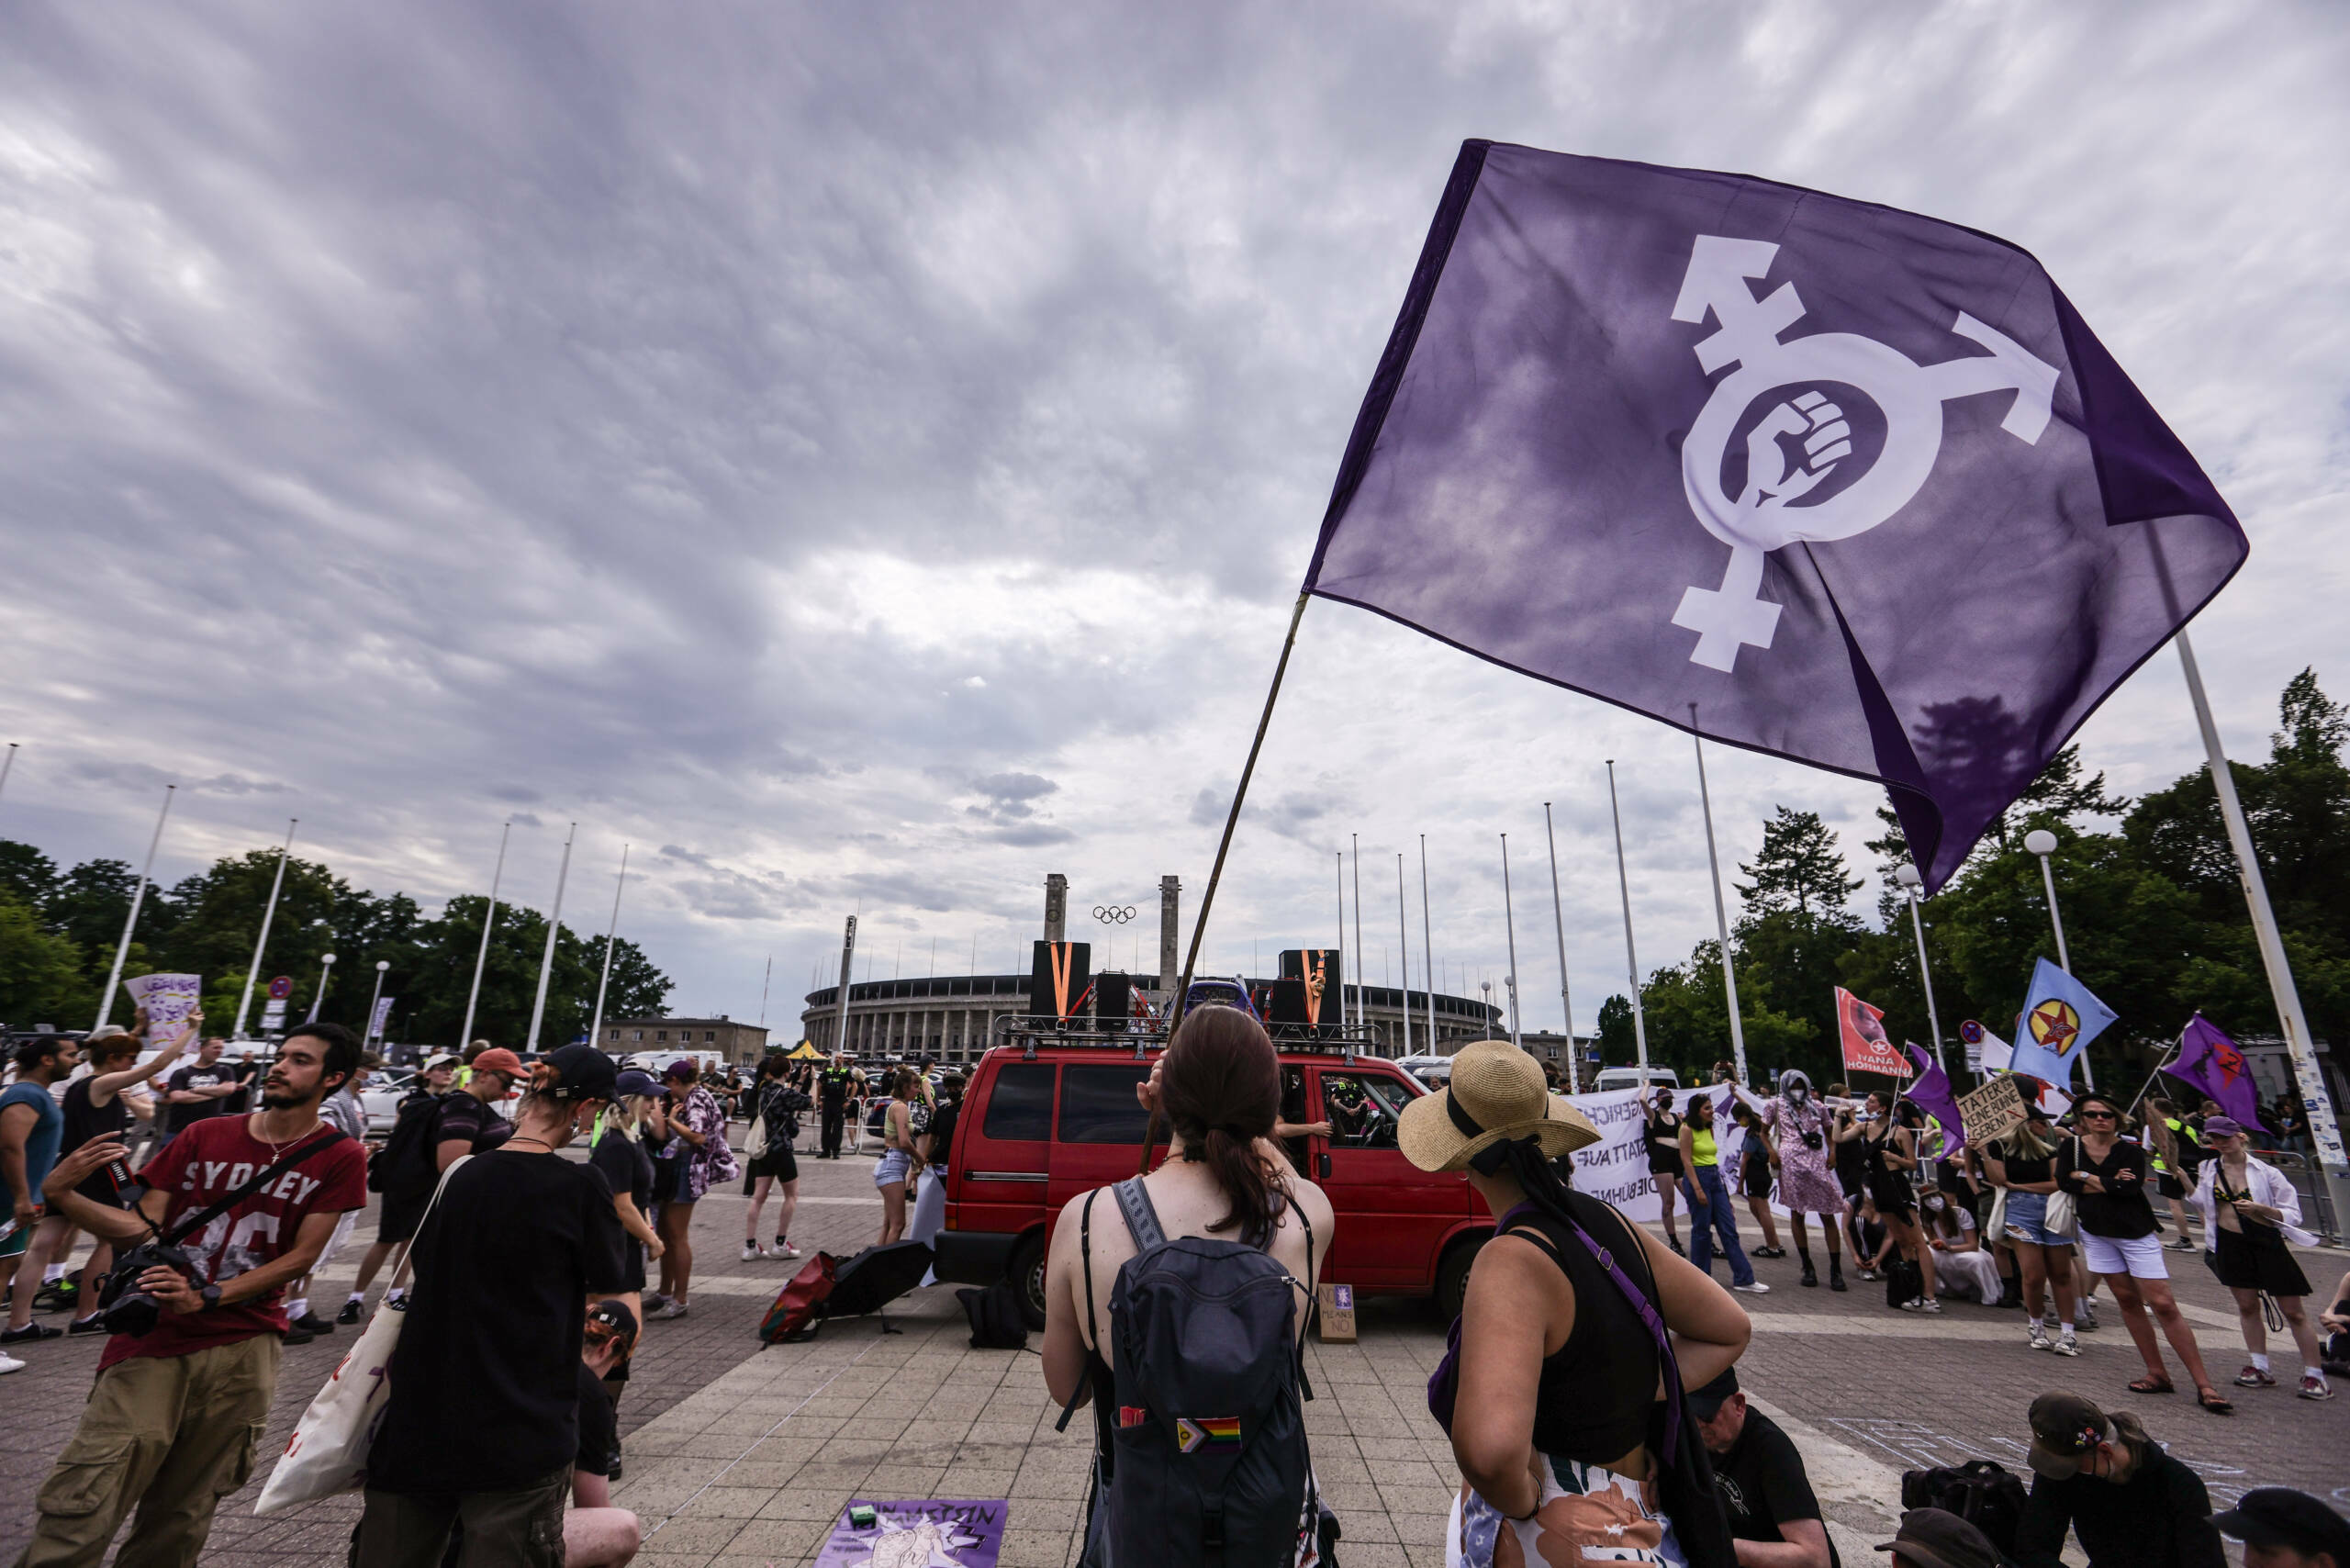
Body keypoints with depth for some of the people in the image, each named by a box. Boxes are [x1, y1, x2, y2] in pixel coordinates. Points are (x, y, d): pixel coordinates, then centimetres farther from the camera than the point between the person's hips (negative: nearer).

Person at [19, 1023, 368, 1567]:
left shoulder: (339, 1156, -3)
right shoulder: (205, 1136, 7)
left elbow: (300, 1257, -6)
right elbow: (142, 1226, 4)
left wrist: (207, 1298, -14)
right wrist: (62, 1195, -10)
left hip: (242, 1345, -1)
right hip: (154, 1337, 1)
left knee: (182, 1513, 9)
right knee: (83, 1501, -10)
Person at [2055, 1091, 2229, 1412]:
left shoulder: (2131, 1149, -10)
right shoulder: (2071, 1146, -1)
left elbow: (2130, 1186, -23)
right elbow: (2064, 1181, -12)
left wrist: (2086, 1177, -13)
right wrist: (2110, 1184, -16)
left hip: (2136, 1233, -3)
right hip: (2097, 1234, 3)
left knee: (2163, 1305, -6)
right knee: (2127, 1301, 9)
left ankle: (2204, 1385, 1)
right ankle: (2157, 1374, 18)